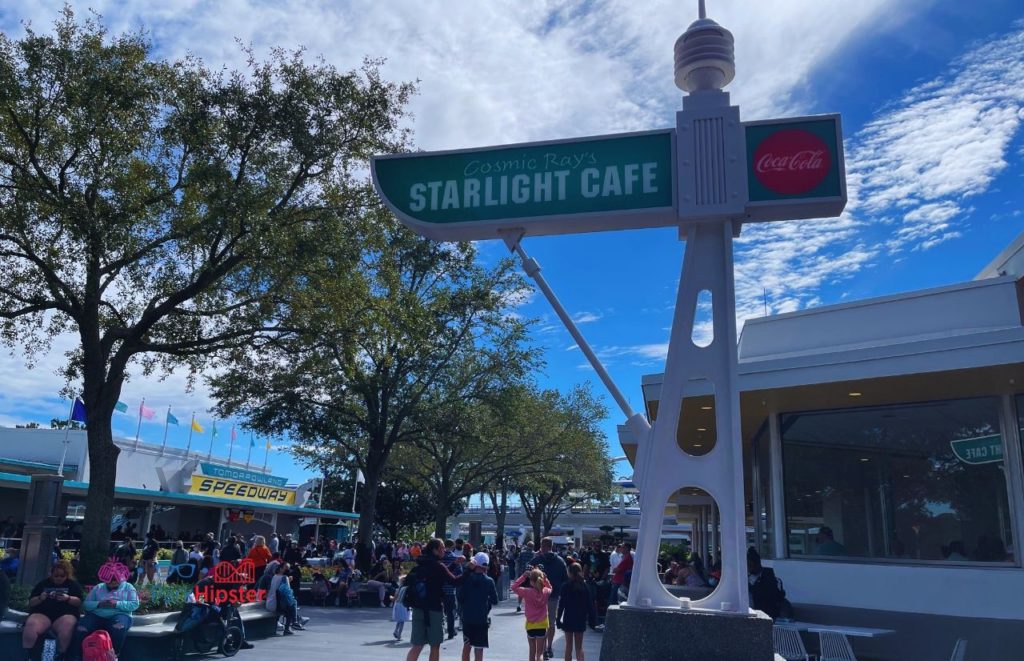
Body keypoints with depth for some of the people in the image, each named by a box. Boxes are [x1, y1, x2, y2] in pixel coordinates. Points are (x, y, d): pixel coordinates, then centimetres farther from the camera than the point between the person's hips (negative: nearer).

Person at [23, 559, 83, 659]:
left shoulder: (73, 584, 16)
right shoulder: (43, 583, 21)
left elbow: (79, 602, 6)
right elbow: (31, 602, 17)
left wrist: (68, 598, -13)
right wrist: (40, 598, -4)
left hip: (65, 614, -2)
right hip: (42, 613, 2)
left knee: (66, 627, -36)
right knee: (30, 626, -32)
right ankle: (25, 655, -27)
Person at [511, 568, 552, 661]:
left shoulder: (527, 592, -18)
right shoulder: (546, 592, -10)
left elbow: (514, 587, -7)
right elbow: (550, 588, 15)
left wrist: (523, 576, -10)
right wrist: (545, 578, 1)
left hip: (530, 625, -1)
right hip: (542, 625, 1)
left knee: (532, 651, 16)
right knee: (540, 653, 5)